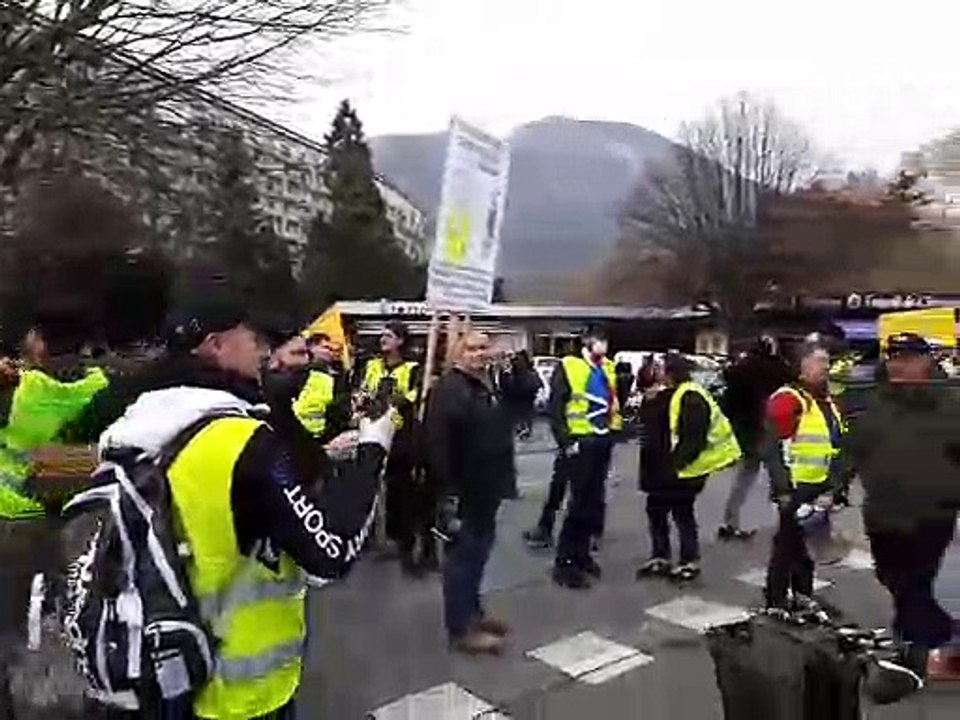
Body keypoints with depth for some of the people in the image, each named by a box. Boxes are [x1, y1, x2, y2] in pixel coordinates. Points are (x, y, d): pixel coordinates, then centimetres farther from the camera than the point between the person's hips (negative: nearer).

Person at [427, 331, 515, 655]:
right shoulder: (449, 389, -16)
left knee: (478, 551, 19)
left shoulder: (489, 388, 14)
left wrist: (502, 478, 17)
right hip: (462, 491, -9)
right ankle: (461, 629, 10)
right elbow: (439, 444, -23)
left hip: (486, 488, 9)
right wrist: (449, 490, -26)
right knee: (462, 555, 0)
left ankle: (473, 612, 34)